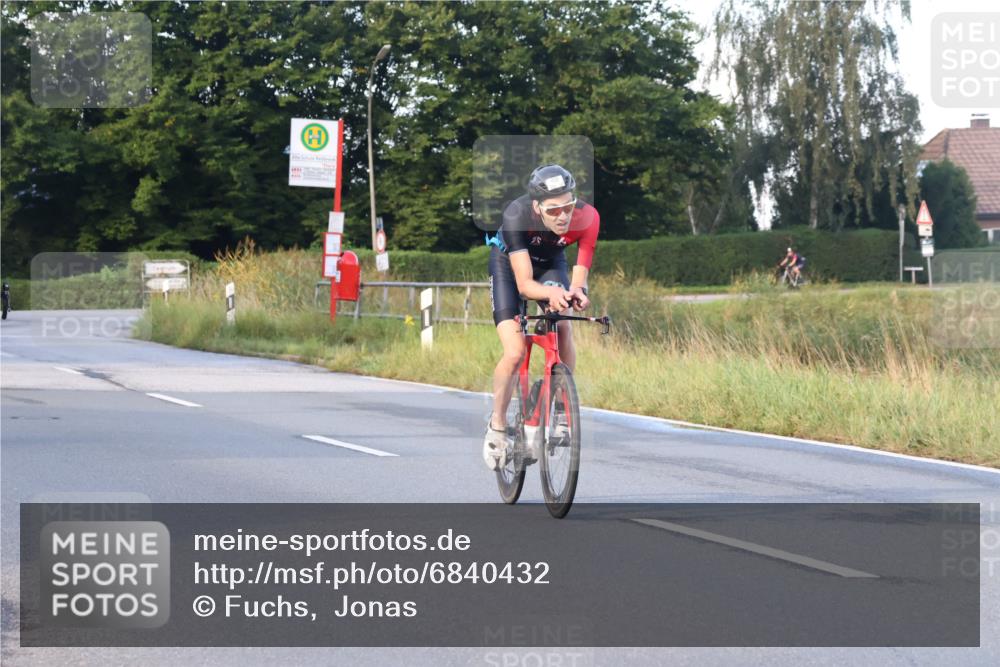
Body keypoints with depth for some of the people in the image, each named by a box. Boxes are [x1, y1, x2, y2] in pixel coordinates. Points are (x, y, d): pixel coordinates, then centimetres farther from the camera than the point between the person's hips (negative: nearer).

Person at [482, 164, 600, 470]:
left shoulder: (587, 217, -32)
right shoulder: (517, 216, -38)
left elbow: (580, 276, -27)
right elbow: (524, 284, -39)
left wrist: (577, 292, -51)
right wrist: (551, 293, -60)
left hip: (551, 264, 3)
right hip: (509, 264, -3)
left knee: (563, 329, -24)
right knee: (515, 353, -17)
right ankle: (497, 425, 4)